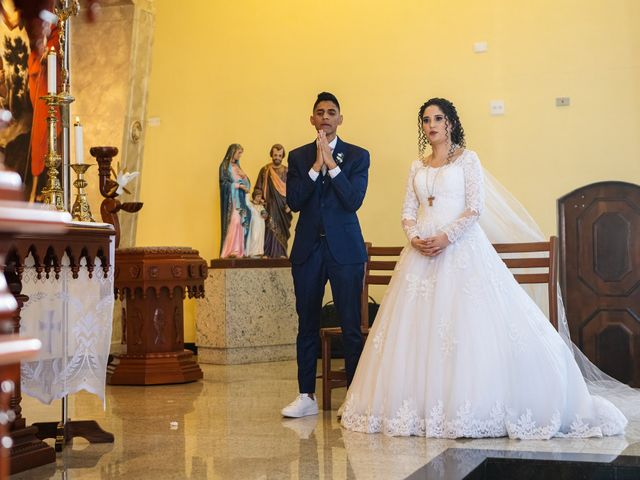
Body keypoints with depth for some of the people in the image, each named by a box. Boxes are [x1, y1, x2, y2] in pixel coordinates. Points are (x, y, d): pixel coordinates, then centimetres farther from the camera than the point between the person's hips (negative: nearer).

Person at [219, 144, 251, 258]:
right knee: (233, 222, -17)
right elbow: (224, 183, -11)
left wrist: (244, 177, -3)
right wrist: (238, 185, -13)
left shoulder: (237, 166, 19)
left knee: (241, 222, -1)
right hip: (231, 199, -7)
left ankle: (238, 250, -2)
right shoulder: (225, 166, -2)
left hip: (240, 199, 7)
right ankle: (230, 250, -18)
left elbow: (247, 184, 18)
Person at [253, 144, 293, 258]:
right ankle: (267, 253, -5)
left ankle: (281, 253, 4)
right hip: (269, 206, -1)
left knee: (282, 230, 0)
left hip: (283, 207, 1)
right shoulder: (264, 170, 7)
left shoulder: (287, 171, 7)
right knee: (269, 228, -7)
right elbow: (258, 187, 7)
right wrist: (258, 196, -13)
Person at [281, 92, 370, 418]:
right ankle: (306, 396, 14)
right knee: (307, 325, 7)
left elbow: (354, 201, -9)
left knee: (351, 326, -2)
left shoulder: (357, 156, 3)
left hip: (345, 249, -2)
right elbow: (293, 202, -3)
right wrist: (316, 166, -11)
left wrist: (332, 164, -12)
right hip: (308, 250, 3)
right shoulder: (298, 157, 9)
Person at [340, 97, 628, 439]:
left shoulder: (467, 159, 4)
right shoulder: (417, 167, 18)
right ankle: (421, 405, 3)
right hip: (422, 252, 5)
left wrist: (446, 237, -16)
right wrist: (414, 237, -7)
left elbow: (475, 207, -6)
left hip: (461, 249, -5)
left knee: (469, 326, -12)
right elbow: (408, 211, 14)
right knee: (417, 327, -1)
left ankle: (470, 406, -9)